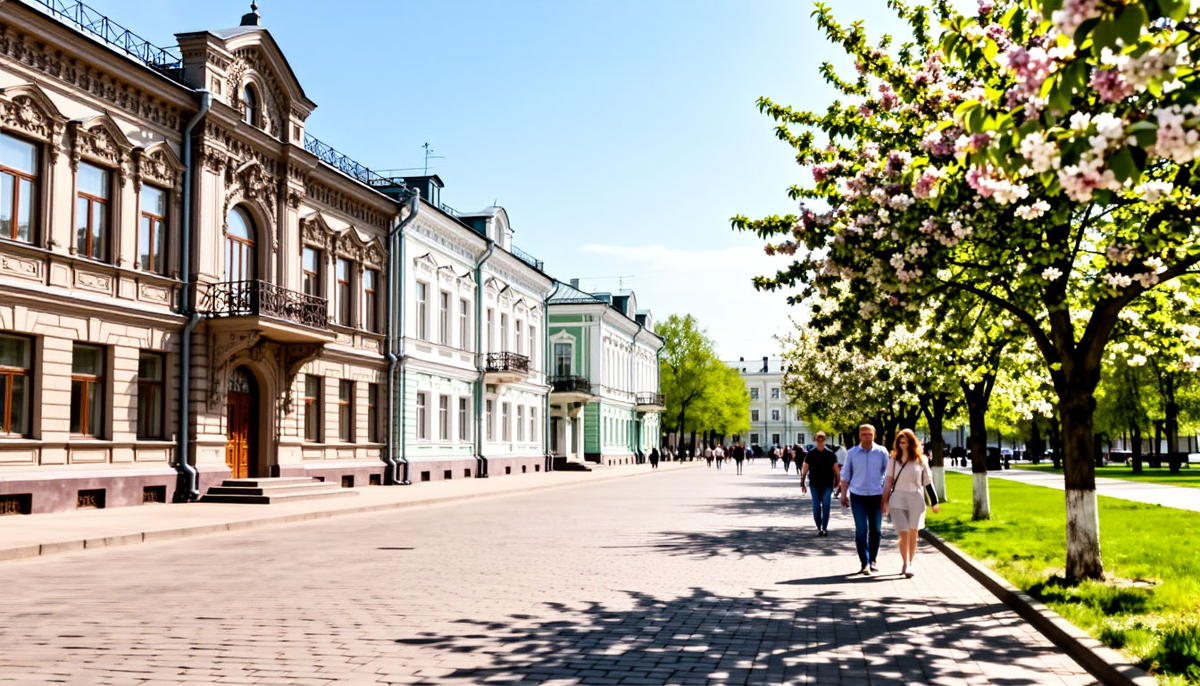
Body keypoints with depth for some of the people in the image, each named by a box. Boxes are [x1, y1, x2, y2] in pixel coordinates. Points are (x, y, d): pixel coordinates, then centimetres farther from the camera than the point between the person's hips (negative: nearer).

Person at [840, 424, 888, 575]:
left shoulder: (882, 452, 2)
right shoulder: (852, 453, 4)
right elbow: (845, 475, 9)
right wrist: (844, 495, 6)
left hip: (876, 496, 0)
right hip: (857, 496, 0)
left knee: (875, 530, 7)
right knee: (861, 530, -6)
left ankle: (873, 560, 22)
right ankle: (864, 562, -3)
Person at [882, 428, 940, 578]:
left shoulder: (920, 460, 4)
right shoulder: (894, 460, 5)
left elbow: (927, 481, 7)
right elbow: (889, 482, 7)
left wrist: (934, 501, 4)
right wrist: (884, 501, 4)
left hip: (916, 500, 1)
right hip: (898, 500, -1)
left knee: (913, 533, 5)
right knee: (903, 534, -7)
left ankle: (909, 563, 18)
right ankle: (905, 564, -4)